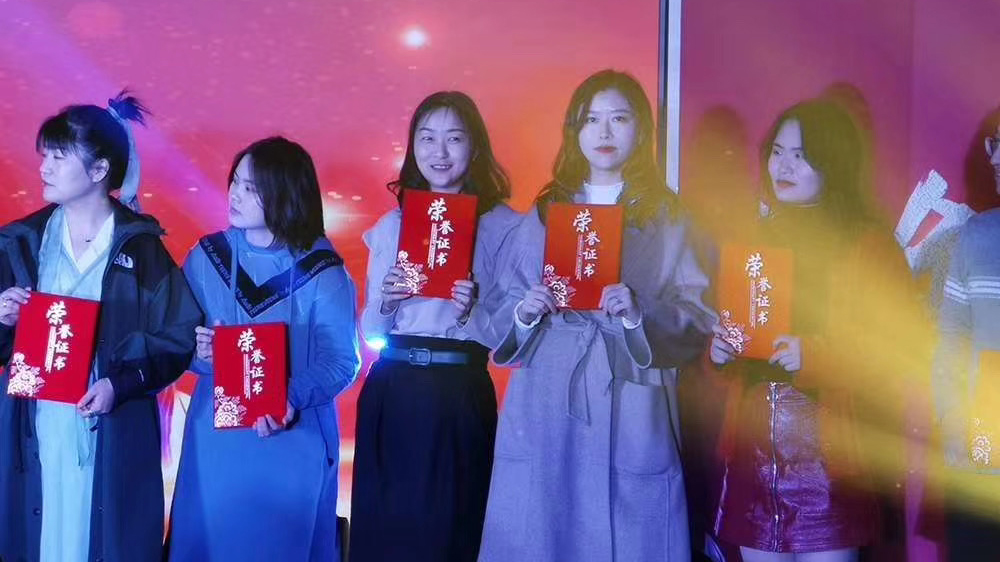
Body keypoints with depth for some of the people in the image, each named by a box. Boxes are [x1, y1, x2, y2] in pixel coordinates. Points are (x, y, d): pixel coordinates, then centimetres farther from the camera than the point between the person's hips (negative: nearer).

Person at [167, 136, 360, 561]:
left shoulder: (322, 270, -8)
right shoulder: (206, 257, 1)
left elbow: (342, 361, -12)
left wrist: (292, 398, -27)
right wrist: (198, 351, -22)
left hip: (294, 443, -2)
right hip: (217, 440, 2)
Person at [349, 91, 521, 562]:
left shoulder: (503, 225, -1)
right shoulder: (391, 225, 10)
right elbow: (370, 332, 10)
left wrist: (472, 314, -20)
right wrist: (385, 301, -9)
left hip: (461, 397, -3)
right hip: (391, 395, 3)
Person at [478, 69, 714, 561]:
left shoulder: (668, 219, 6)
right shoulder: (542, 214, 13)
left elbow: (697, 319, 0)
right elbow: (509, 313, 14)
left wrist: (640, 314, -17)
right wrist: (525, 313, -8)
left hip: (631, 415, -2)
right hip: (544, 414, 2)